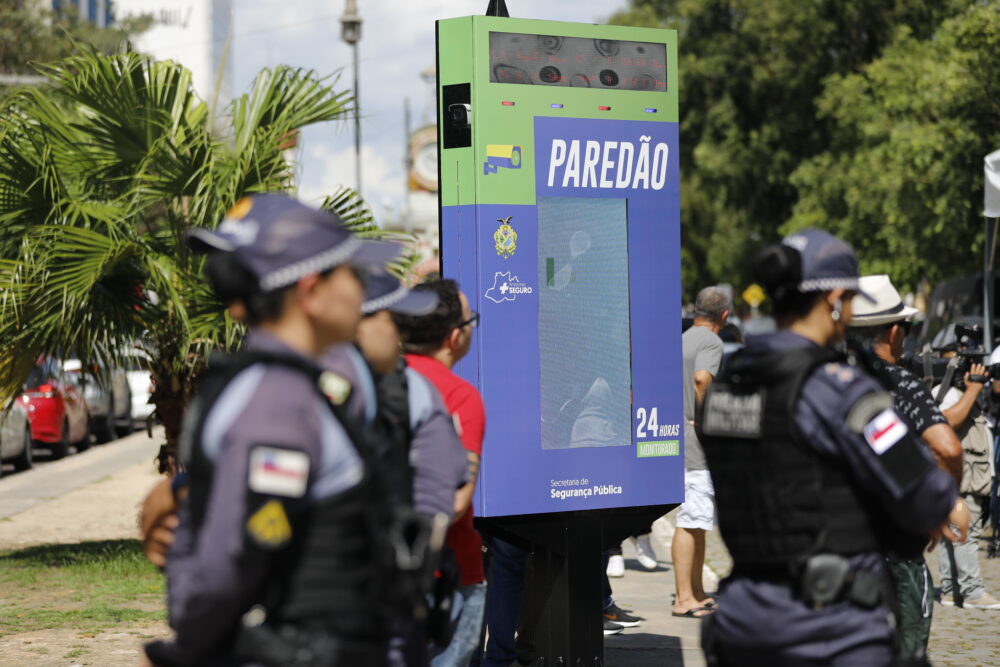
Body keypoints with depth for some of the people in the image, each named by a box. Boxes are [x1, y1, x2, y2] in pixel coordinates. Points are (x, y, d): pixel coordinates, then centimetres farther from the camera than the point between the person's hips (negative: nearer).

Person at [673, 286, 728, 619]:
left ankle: (697, 594, 19)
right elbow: (702, 378, -29)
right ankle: (684, 598, -10)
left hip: (683, 440, 10)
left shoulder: (683, 340, 17)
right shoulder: (711, 342, -11)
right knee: (691, 522, -9)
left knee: (698, 521, 15)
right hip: (698, 441, -10)